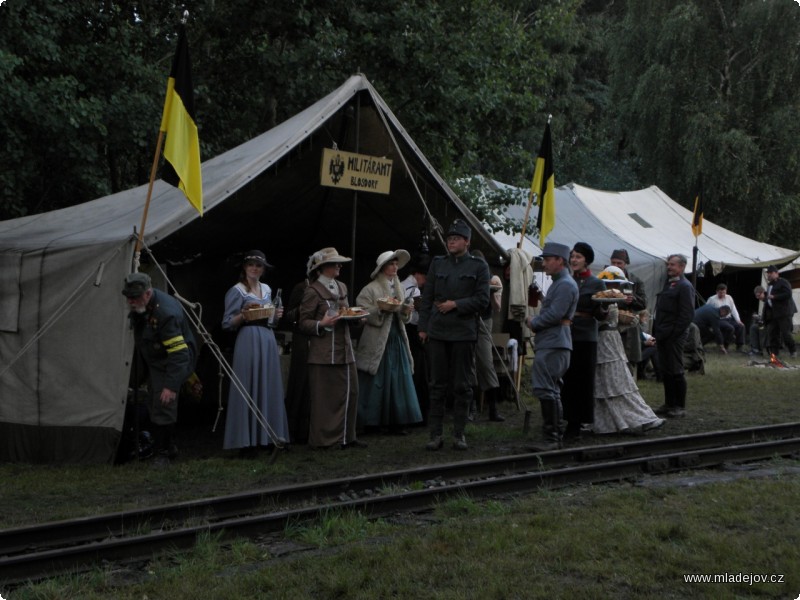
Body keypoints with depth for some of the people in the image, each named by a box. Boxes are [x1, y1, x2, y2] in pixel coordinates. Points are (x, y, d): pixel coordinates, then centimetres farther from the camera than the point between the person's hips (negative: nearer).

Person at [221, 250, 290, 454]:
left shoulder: (267, 289, 15)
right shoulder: (237, 291, -4)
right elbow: (227, 324, -6)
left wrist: (276, 315, 6)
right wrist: (243, 315, -22)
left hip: (268, 340, 7)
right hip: (248, 341, -7)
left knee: (269, 387, 7)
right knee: (248, 389, -6)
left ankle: (267, 436, 14)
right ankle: (247, 440, -2)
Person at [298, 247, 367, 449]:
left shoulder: (342, 288, 17)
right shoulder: (313, 291, -5)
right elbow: (303, 322, -6)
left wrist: (355, 317, 5)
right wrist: (322, 324, -21)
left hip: (344, 349, 7)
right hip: (324, 353, -7)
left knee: (350, 392, 5)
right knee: (325, 397, -3)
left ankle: (346, 436, 15)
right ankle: (325, 439, 6)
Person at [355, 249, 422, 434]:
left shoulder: (400, 288, 15)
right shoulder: (371, 289, -5)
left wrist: (406, 311, -2)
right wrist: (381, 308, -20)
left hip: (397, 340, 6)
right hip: (377, 341, -6)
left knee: (398, 381, 3)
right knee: (376, 383, -4)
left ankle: (396, 422, 6)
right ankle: (369, 421, 4)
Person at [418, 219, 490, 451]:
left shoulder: (478, 266, 2)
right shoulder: (438, 264, 10)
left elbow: (482, 299, -3)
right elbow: (427, 297, 10)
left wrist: (456, 305, -12)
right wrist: (423, 327, 5)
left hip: (464, 333, -2)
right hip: (437, 332, 2)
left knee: (462, 386, 4)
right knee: (437, 385, 4)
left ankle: (459, 434, 12)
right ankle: (435, 434, 8)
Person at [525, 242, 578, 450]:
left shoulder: (566, 284, -12)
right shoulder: (559, 283, 21)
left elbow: (554, 315, -20)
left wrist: (533, 323, -6)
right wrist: (536, 323, 8)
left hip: (553, 345, -11)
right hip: (549, 344, 11)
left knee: (546, 390, -13)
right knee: (552, 391, 13)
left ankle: (552, 438, -11)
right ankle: (555, 436, 19)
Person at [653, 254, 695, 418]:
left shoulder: (684, 286, -10)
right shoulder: (668, 283, 17)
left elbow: (687, 315, -16)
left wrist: (672, 333, -18)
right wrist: (657, 331, 12)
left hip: (674, 337, -9)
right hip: (663, 336, 9)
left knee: (676, 372, -3)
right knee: (665, 371, 12)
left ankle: (680, 406, 5)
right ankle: (669, 404, 19)